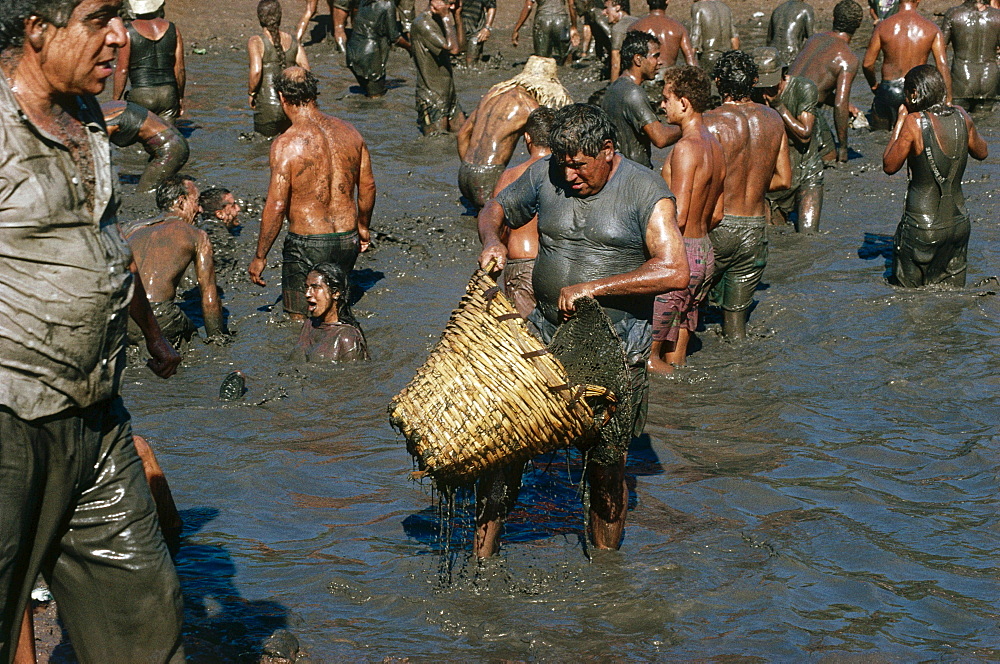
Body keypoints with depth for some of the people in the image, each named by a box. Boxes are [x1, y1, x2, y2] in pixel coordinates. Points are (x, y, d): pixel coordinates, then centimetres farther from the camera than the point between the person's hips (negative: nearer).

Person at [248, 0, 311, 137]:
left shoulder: (256, 42, -7)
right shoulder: (292, 41, 7)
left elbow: (256, 71, -19)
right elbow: (306, 68, 1)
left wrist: (251, 93, -3)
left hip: (268, 106, -5)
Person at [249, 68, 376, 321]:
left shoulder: (286, 144, -16)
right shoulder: (349, 132, 1)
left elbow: (276, 205, -17)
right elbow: (368, 186, 10)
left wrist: (259, 257, -7)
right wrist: (363, 226, 28)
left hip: (307, 243, -5)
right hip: (348, 241, 5)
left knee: (301, 322, 5)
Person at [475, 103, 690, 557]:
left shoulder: (646, 192, -9)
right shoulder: (544, 176, 3)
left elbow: (674, 271, -20)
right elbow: (495, 210, 20)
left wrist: (594, 287, -24)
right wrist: (492, 241, -5)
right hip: (546, 333, 3)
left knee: (607, 471, 3)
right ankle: (482, 559, 9)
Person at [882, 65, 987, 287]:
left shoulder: (915, 122, -16)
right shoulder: (961, 117, -2)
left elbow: (889, 166, -4)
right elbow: (981, 152, 18)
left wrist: (900, 121, 4)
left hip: (922, 226, -5)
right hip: (959, 224, 5)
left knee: (907, 291, 9)